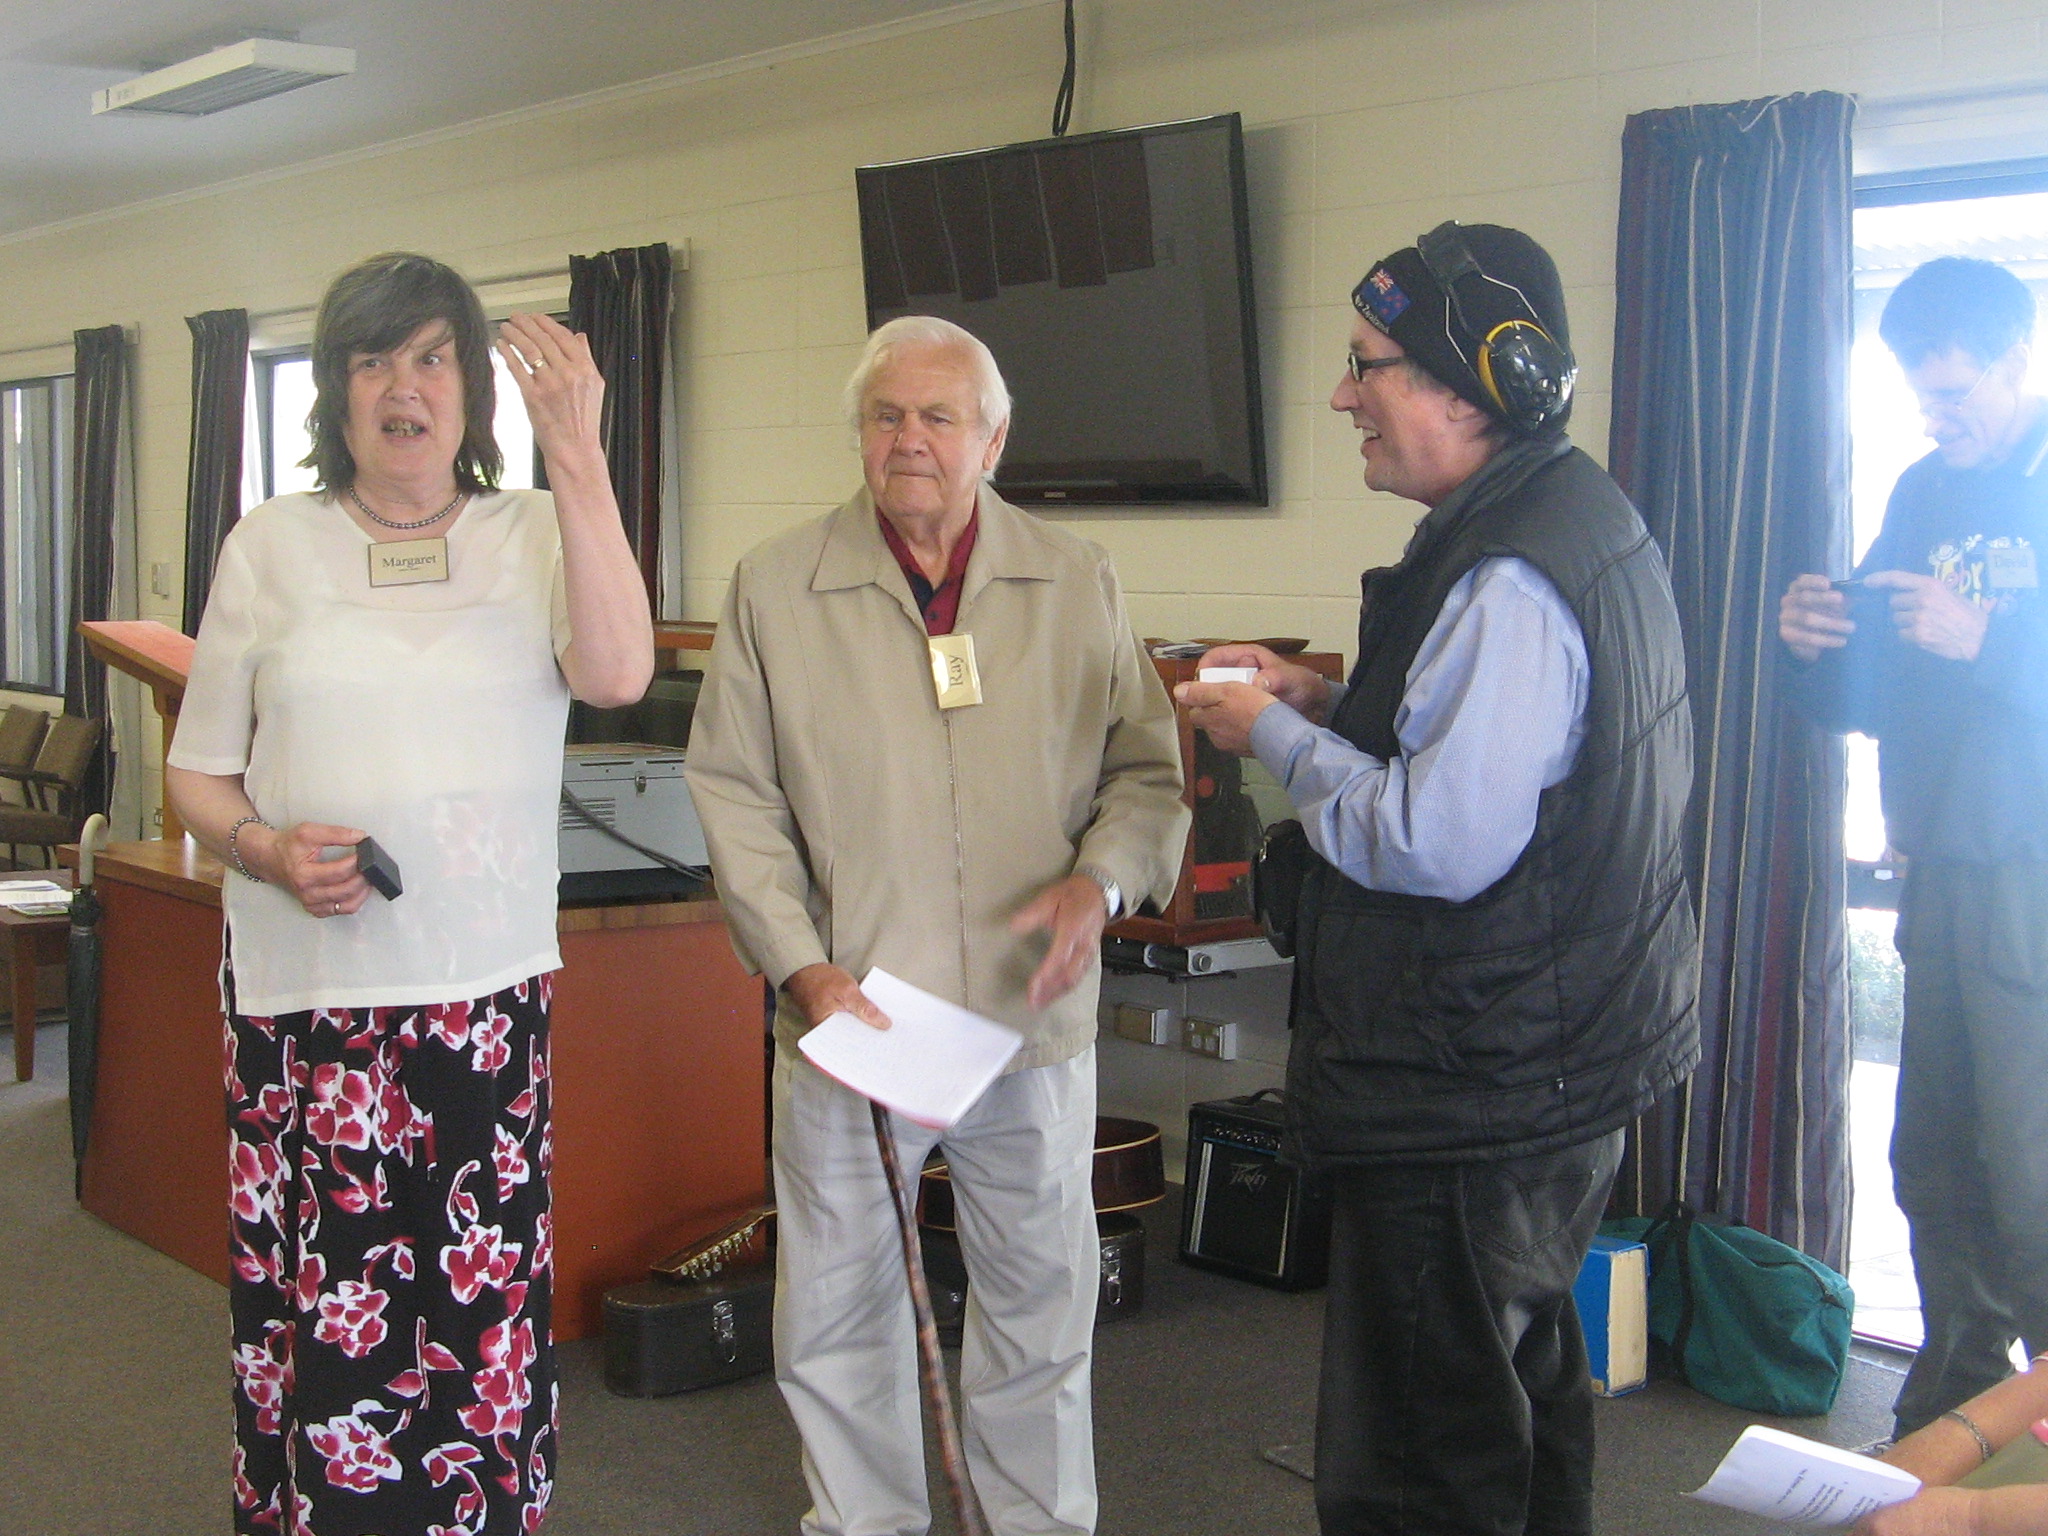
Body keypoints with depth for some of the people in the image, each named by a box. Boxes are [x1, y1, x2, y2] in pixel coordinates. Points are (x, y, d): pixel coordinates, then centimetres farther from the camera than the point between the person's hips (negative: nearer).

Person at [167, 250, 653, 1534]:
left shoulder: (535, 536, 6)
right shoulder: (272, 546, 8)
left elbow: (619, 672, -15)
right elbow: (198, 772, 11)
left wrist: (577, 458, -19)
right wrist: (268, 851, -10)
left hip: (489, 985, 0)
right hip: (305, 993, 0)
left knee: (484, 1308, 0)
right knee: (324, 1317, -1)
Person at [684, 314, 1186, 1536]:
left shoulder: (1078, 583, 5)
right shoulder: (778, 587, 1)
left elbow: (1146, 765, 8)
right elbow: (737, 790, 0)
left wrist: (1102, 881, -12)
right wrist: (801, 964, -10)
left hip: (1033, 1015, 1)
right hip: (848, 1015, -1)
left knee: (1041, 1303, 12)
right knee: (838, 1311, 11)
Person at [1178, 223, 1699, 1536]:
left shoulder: (1508, 578, -24)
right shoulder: (1589, 518, 11)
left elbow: (1446, 844, -29)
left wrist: (1275, 736, -15)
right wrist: (1331, 703, 9)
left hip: (1471, 1101, -11)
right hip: (1568, 1066, 11)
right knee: (1525, 1394, 26)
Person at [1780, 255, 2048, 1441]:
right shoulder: (1926, 491, 14)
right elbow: (1878, 698, 18)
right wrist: (1821, 649, -1)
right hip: (1944, 876, 7)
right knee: (1936, 1164, 11)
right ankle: (1952, 1414, 24)